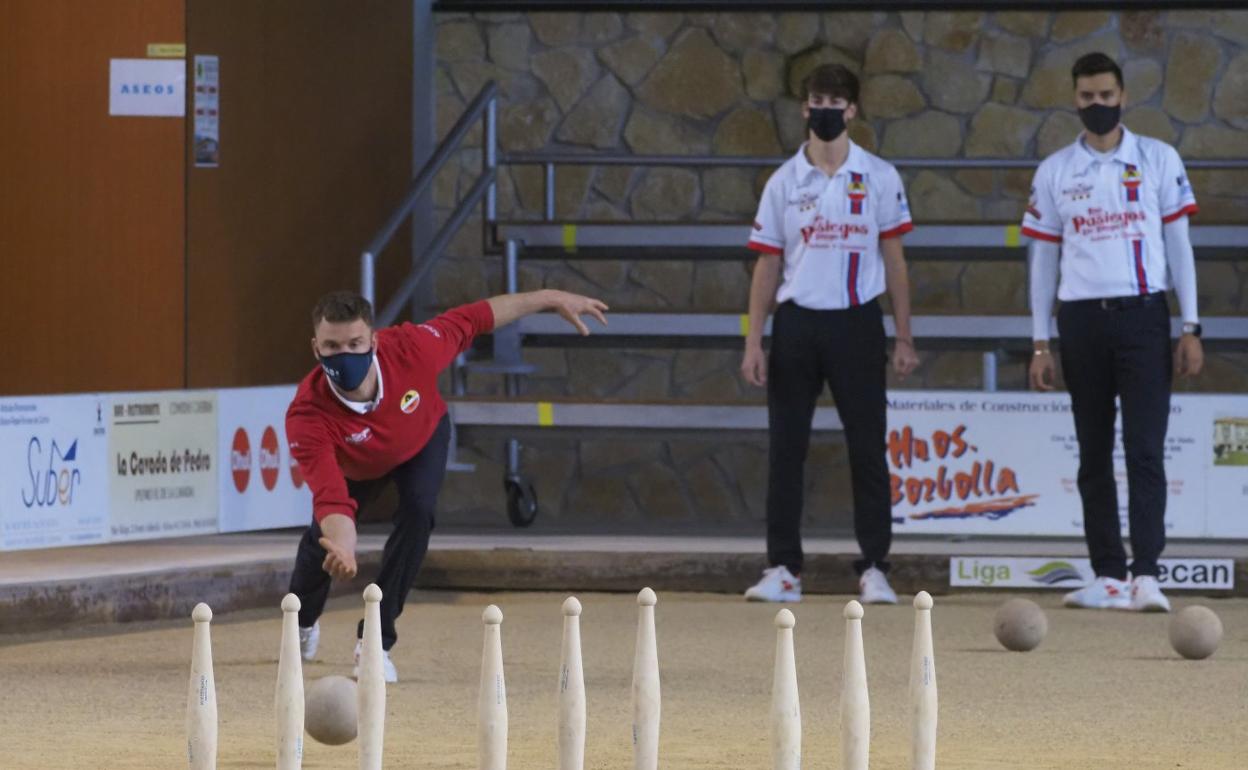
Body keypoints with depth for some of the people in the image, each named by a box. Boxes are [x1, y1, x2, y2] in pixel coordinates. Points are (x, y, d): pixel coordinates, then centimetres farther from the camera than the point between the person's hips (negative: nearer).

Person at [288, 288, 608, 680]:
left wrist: (552, 299, -16)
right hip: (356, 466, 0)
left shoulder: (408, 348, -43)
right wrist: (341, 548, -75)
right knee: (324, 539, 10)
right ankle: (302, 622, 48)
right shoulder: (307, 417, -46)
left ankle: (375, 641, -12)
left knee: (417, 512, -24)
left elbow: (475, 318, -25)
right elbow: (333, 499, -54)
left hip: (423, 439, 0)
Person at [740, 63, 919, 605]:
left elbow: (894, 260, 6)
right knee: (786, 448, 1)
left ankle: (874, 569, 3)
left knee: (868, 448, -1)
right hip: (796, 323, 1)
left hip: (857, 322, -1)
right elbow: (767, 265, 7)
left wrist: (904, 338, 2)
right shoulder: (784, 182, 6)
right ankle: (783, 570, 6)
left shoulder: (879, 178, 3)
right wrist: (753, 343, 0)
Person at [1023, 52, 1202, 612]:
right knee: (1094, 454, 5)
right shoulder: (1054, 172, 7)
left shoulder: (1158, 160, 4)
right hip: (1081, 318, 2)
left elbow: (1178, 244, 4)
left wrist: (1191, 328, -2)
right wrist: (1040, 344, 5)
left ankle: (1146, 575, -15)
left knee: (1145, 449, -10)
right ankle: (1108, 576, 9)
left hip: (1143, 315, -2)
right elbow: (1042, 259, 10)